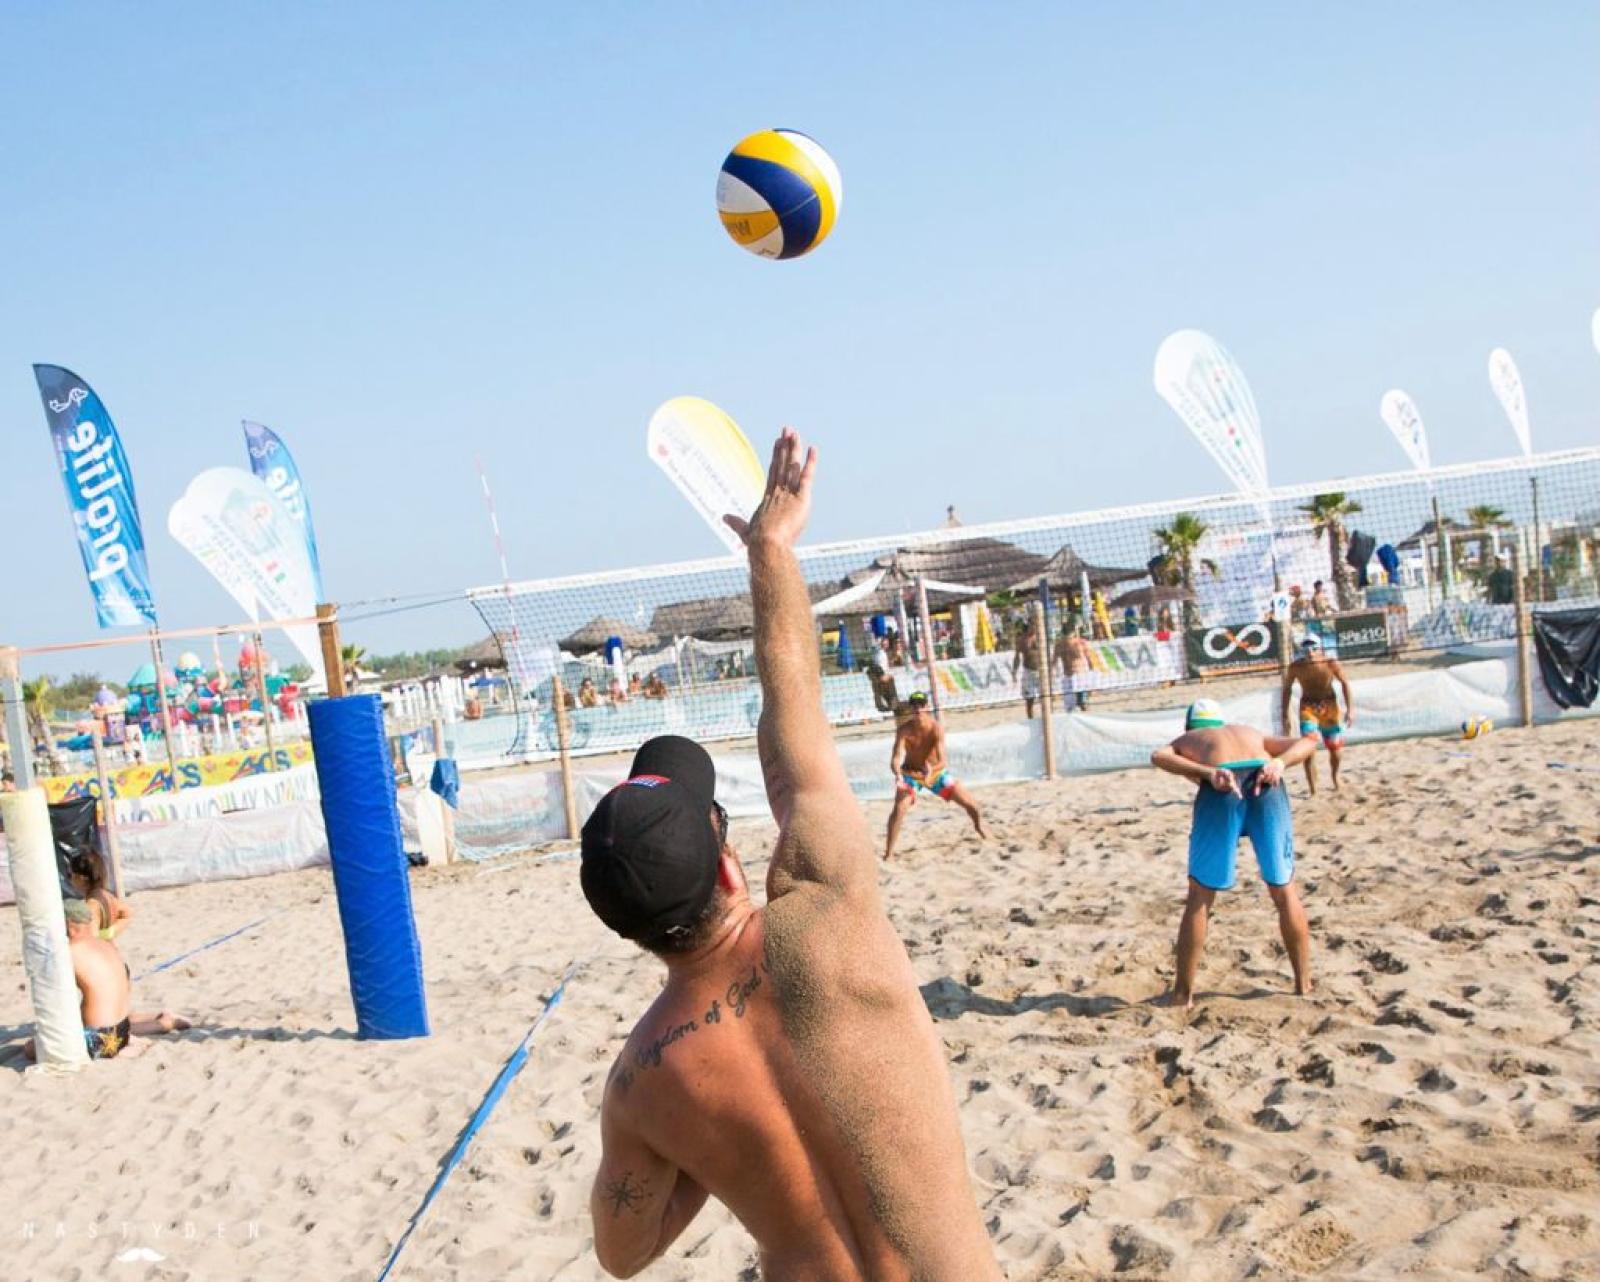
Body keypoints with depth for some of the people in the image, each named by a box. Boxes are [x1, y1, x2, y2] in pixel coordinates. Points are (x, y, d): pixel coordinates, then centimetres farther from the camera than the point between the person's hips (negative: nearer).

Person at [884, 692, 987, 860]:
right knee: (899, 808, -25)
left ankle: (979, 827, 34)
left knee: (971, 804, 1)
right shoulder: (904, 729, -26)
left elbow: (942, 760, -34)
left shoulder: (936, 728, -27)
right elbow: (896, 756, -34)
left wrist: (932, 769, -55)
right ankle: (889, 852, -14)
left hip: (937, 772, 1)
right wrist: (898, 774, -55)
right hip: (911, 773, -1)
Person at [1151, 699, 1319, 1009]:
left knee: (1200, 897, 9)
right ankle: (1304, 986, 26)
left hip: (1220, 790, -2)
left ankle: (1182, 995, 11)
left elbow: (1159, 756, 6)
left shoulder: (1185, 740, 32)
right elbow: (1308, 743, 23)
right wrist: (1280, 763, 4)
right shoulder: (1252, 733, 40)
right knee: (1284, 891, 18)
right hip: (1266, 786, 2)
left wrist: (1207, 773, -8)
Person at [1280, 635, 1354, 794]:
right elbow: (1287, 688, 0)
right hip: (1308, 707, -1)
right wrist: (1285, 714, 2)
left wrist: (1350, 708, -8)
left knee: (1336, 750, 8)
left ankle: (1335, 777, 42)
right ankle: (1313, 791, -8)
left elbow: (1344, 683, -4)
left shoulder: (1331, 663, -18)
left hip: (1329, 706, 1)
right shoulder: (1295, 667, -16)